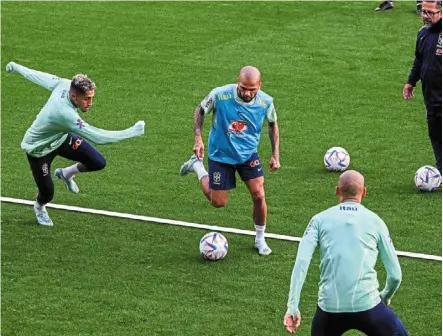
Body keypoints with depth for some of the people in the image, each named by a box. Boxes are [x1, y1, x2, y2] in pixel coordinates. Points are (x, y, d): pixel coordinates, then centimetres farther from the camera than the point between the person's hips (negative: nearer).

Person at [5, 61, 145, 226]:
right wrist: (133, 132, -42)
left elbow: (40, 77, -6)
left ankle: (66, 174, 26)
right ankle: (40, 208, 37)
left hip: (61, 137, 7)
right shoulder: (66, 114, -47)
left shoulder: (65, 84, -25)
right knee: (47, 193, -2)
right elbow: (98, 137, -47)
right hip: (38, 149, -7)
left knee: (99, 163, -4)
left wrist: (17, 68, 13)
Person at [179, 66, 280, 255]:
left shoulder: (266, 102, -19)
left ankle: (260, 239, 16)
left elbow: (272, 124, 2)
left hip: (248, 154, 2)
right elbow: (200, 110, -7)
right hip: (220, 154, -2)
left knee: (259, 196, -8)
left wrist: (275, 155, -2)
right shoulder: (220, 95, -27)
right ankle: (197, 166, 32)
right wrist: (198, 139, -16)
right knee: (218, 203, 6)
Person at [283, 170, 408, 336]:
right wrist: (385, 298, 30)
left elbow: (301, 263, -4)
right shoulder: (375, 221, 10)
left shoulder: (320, 219, 10)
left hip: (329, 308, 1)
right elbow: (395, 275, 11)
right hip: (366, 304, -1)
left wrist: (292, 307, -5)